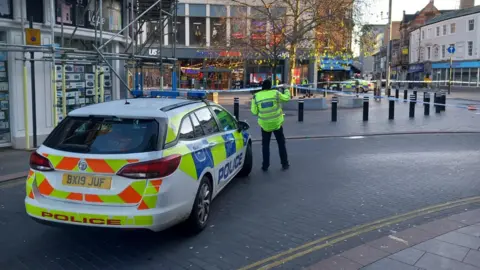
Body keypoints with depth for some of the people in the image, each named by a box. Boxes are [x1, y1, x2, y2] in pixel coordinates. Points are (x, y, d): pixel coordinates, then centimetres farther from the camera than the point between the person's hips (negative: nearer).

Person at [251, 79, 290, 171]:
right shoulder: (275, 93, -8)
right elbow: (286, 98, 8)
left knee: (265, 145, 13)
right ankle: (285, 164, 20)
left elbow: (254, 111, -4)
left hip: (265, 124, 0)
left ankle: (265, 165, 11)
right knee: (281, 144, 15)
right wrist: (287, 90, 27)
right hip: (277, 123, 0)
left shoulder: (256, 96, -7)